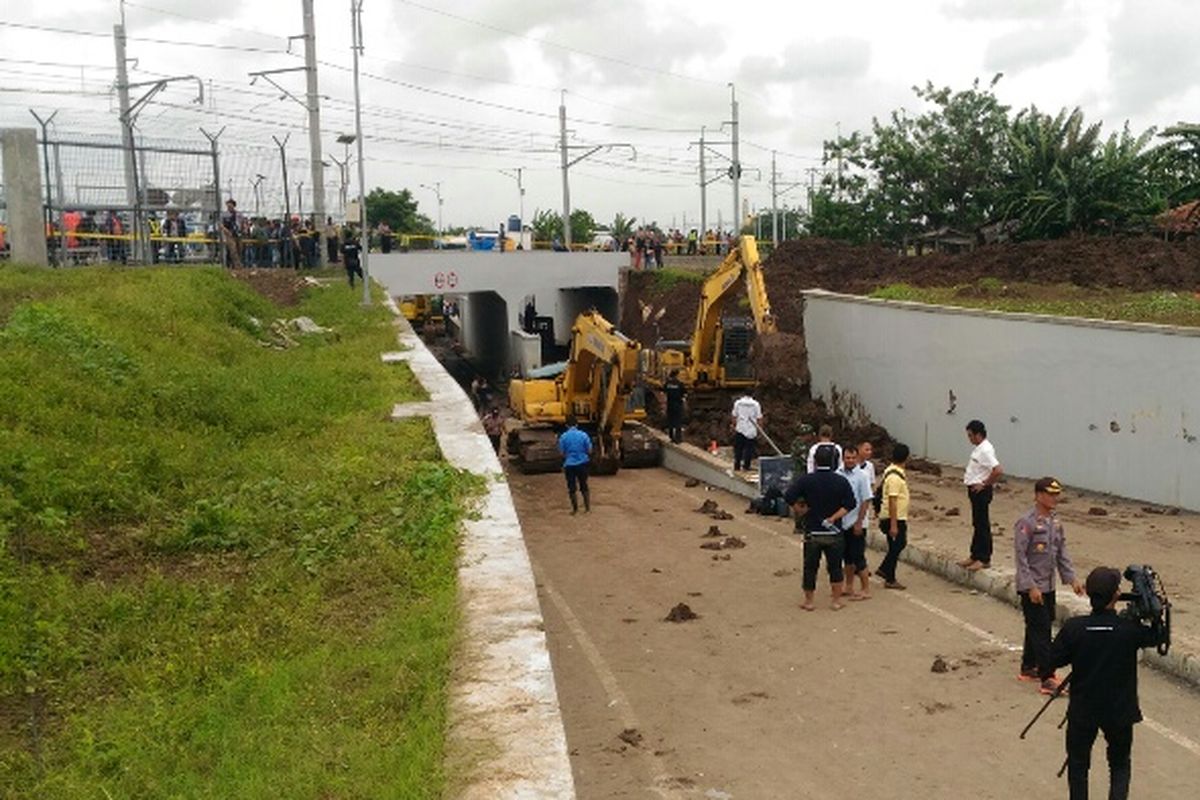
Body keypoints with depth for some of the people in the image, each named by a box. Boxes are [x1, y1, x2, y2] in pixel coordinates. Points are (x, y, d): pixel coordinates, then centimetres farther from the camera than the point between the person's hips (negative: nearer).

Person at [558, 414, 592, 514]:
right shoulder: (583, 435, -6)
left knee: (571, 488, 9)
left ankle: (575, 509, 13)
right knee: (584, 486, 14)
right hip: (582, 463, 1)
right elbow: (589, 451, -2)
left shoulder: (563, 437, -7)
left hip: (569, 465, -1)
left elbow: (562, 453, -3)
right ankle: (587, 507, 17)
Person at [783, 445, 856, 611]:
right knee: (835, 566, 13)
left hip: (812, 531, -1)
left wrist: (800, 511, -4)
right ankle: (836, 601, 17)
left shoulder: (806, 480, -8)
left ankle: (808, 601, 15)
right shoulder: (841, 481, -3)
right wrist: (833, 518, -11)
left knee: (810, 567, 9)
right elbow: (850, 504, -10)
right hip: (834, 533, 1)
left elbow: (788, 497, -16)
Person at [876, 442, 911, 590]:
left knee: (901, 543, 18)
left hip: (899, 517, 10)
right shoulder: (894, 477, -23)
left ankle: (884, 569, 26)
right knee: (895, 547, 0)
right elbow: (892, 501, -25)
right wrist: (893, 525, -25)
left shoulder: (895, 472, 8)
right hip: (893, 518, -10)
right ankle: (890, 580, 10)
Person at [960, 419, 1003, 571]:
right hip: (975, 491, 10)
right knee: (977, 524, 16)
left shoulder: (985, 450, -21)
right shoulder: (979, 448, 10)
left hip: (981, 492, -10)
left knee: (982, 525, -2)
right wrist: (968, 473, 11)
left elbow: (998, 471, -31)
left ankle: (984, 559, 6)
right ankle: (975, 555, 25)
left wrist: (984, 484, -21)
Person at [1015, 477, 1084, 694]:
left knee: (1036, 628, 17)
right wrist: (1031, 587, -21)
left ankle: (1028, 668, 31)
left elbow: (1062, 552, 14)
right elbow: (1021, 557, -19)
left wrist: (1072, 578, 7)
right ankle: (1047, 679, -5)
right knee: (1041, 630, -7)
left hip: (1048, 586, 8)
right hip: (1032, 587, -8)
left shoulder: (1055, 521, 7)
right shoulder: (1027, 523, -18)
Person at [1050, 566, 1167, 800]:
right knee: (1120, 765, 20)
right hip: (1120, 711, 0)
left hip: (1082, 711, 0)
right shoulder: (1130, 629, -18)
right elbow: (1155, 637, 4)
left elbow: (1053, 660, -6)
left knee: (1078, 764, 18)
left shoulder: (1073, 628, -18)